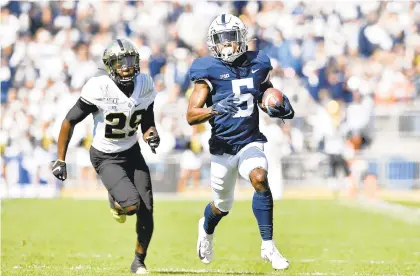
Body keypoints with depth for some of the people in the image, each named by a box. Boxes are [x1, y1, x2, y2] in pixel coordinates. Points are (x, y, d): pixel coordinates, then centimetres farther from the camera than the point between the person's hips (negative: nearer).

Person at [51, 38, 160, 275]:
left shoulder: (145, 86, -7)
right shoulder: (100, 89, -23)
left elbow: (147, 123, 7)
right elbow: (70, 122, -13)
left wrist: (151, 135, -18)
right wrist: (61, 160, -12)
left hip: (132, 153, 5)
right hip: (106, 158, -5)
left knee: (146, 212, -2)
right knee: (131, 204, -23)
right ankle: (116, 203, 16)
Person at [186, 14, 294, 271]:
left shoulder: (257, 65, 0)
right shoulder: (209, 71, -11)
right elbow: (191, 115, -17)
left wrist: (282, 108, -4)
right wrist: (214, 110, -36)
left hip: (251, 141, 1)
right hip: (223, 146, -1)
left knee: (260, 179, -28)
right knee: (223, 205, 14)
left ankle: (268, 246, -21)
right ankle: (206, 228, 52)